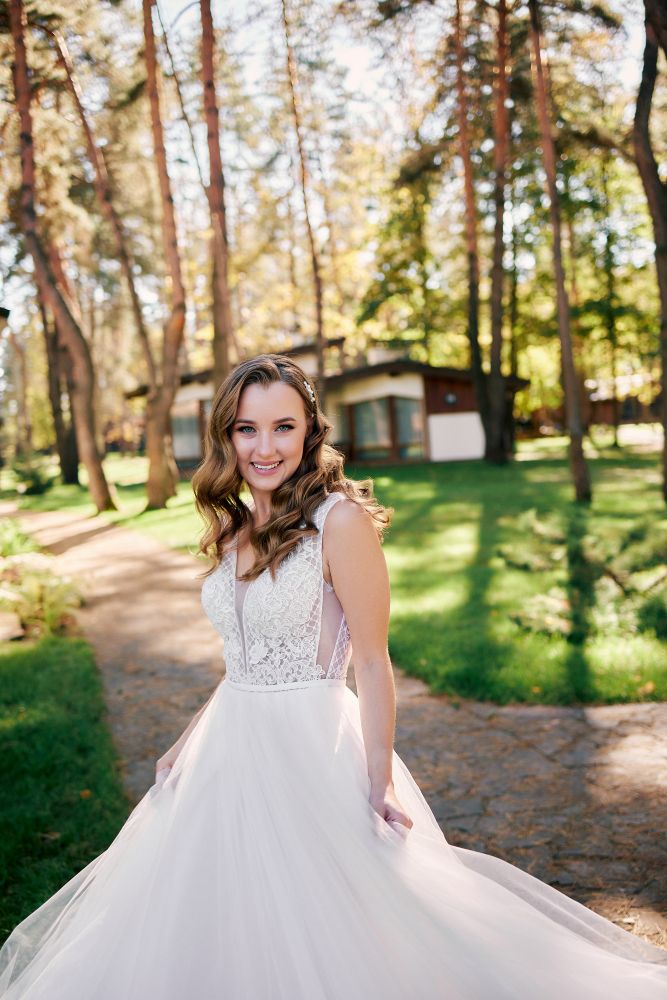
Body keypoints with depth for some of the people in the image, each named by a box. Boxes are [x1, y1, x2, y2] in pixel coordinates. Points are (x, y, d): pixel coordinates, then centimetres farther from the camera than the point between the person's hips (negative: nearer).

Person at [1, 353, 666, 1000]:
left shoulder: (340, 518, -16)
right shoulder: (235, 526, 6)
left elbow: (372, 663, -13)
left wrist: (380, 785, -15)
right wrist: (187, 745, 14)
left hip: (312, 748, -7)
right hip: (232, 748, 7)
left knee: (318, 939, 10)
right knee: (225, 932, 22)